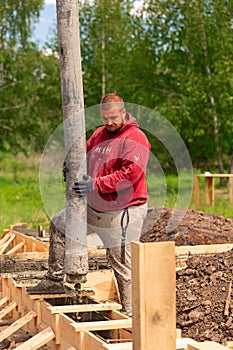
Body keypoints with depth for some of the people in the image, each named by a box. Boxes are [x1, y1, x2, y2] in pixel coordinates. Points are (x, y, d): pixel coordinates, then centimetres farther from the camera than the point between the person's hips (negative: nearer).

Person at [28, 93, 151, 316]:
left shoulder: (135, 138, -15)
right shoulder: (99, 135, 12)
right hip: (94, 208, 9)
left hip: (122, 212, -9)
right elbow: (85, 156, 20)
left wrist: (96, 184, -28)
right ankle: (54, 280, 24)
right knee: (58, 224, 17)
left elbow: (131, 173, -25)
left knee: (123, 264, -5)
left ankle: (130, 312, 6)